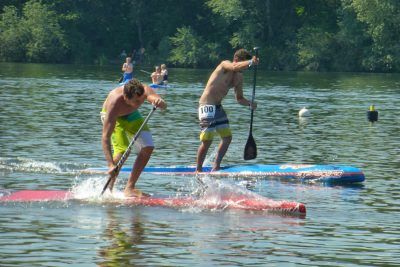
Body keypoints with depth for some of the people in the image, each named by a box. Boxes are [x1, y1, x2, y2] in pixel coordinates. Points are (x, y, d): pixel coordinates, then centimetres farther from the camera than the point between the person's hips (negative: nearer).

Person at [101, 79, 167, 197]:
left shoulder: (145, 91, -33)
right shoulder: (115, 102, -42)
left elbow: (164, 105, -46)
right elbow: (105, 137, -43)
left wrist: (160, 102, -72)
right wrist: (111, 165, -51)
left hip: (131, 115, 5)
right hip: (113, 116, -5)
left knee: (148, 147, -7)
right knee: (123, 149, -24)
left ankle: (129, 188, 2)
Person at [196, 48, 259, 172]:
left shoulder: (239, 77, 12)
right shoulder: (225, 65, -10)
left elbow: (239, 98, 15)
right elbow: (235, 67, -34)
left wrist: (250, 104, -5)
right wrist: (250, 62, -46)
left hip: (218, 107, 9)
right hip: (207, 106, -9)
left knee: (227, 137, 7)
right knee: (207, 140, -8)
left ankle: (216, 166, 16)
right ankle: (198, 170, 2)